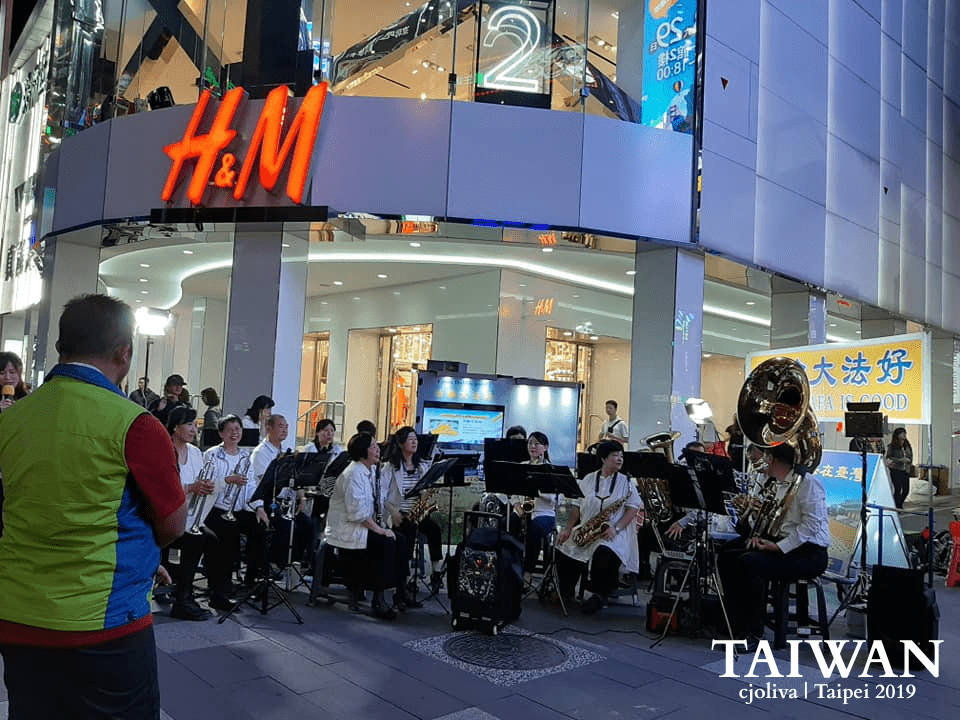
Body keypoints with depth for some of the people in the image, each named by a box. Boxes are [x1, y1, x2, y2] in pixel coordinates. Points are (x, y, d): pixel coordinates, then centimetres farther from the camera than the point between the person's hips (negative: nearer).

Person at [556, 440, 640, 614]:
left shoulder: (626, 482, 6)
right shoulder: (588, 480, 12)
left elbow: (633, 508, -2)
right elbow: (577, 506, 11)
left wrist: (617, 528, -16)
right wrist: (568, 530, 0)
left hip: (613, 534, -3)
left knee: (604, 553, -34)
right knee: (563, 549, -14)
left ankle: (601, 594, -8)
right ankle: (565, 591, 10)